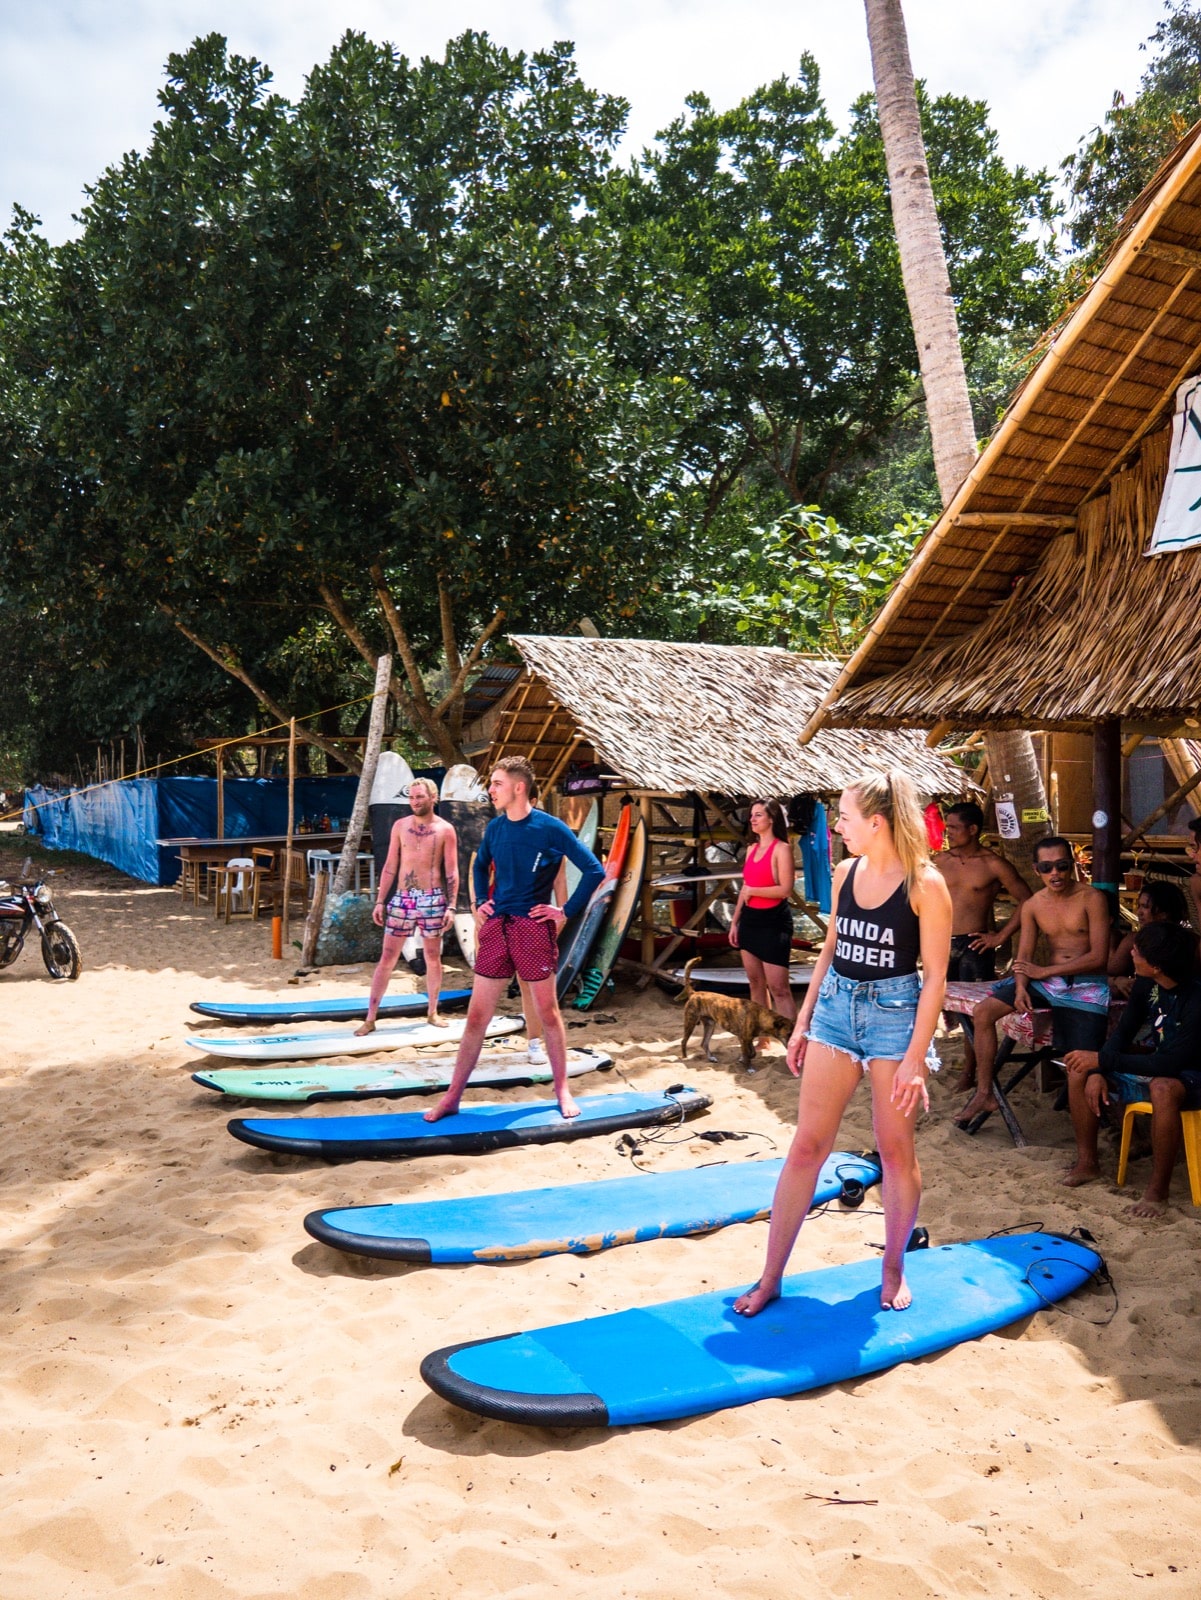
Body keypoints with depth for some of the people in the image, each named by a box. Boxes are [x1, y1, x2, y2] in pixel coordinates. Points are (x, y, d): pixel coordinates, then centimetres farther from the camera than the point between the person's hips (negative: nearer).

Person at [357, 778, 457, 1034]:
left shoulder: (445, 830, 0)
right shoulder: (400, 826, 6)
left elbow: (452, 871, -1)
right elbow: (390, 867, 8)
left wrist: (451, 906, -8)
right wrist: (379, 901, 3)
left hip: (433, 899, -1)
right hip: (402, 898, 1)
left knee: (433, 957, 8)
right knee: (387, 958, 1)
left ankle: (432, 1012, 23)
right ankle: (370, 1018, 4)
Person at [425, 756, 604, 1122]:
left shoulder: (550, 828, -9)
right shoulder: (495, 827, 7)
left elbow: (594, 870, -10)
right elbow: (480, 865, 27)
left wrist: (567, 911, -8)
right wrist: (480, 902, 14)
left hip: (533, 927, -4)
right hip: (496, 927, 4)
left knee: (547, 1011, 7)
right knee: (477, 1015, 6)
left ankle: (562, 1091, 21)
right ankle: (452, 1097, 11)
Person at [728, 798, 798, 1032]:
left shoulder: (782, 849, -11)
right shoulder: (752, 849, 11)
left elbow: (785, 889, -19)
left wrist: (752, 891, -12)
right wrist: (735, 921, 14)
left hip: (773, 921, -8)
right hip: (750, 919, 8)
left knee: (778, 988, -9)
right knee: (755, 982, 12)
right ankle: (761, 1038, 22)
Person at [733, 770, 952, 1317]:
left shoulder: (925, 884, -12)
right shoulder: (845, 873, 4)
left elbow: (935, 974, -12)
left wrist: (915, 1057, -15)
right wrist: (803, 1021, 13)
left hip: (895, 1013, -5)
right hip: (836, 1006, 5)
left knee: (895, 1148, 8)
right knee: (808, 1144, 5)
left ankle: (893, 1269, 29)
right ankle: (770, 1277, 11)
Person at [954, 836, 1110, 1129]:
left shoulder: (1092, 899, -12)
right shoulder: (1032, 906, 3)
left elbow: (1099, 957, -15)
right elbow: (1024, 957, 6)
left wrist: (1044, 971, -12)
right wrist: (1021, 987, -16)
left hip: (1087, 984, -5)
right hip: (1048, 980, 5)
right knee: (983, 1013, -12)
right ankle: (985, 1093, -2)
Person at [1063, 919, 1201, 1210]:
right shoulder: (1146, 984, -7)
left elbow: (1171, 1064, -34)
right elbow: (1123, 1033, 4)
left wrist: (1102, 1059, -32)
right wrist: (1098, 1071, -13)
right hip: (1156, 1068, 8)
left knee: (1163, 1088, -41)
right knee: (1079, 1070, -1)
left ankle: (1158, 1190, -26)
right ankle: (1087, 1162, 8)